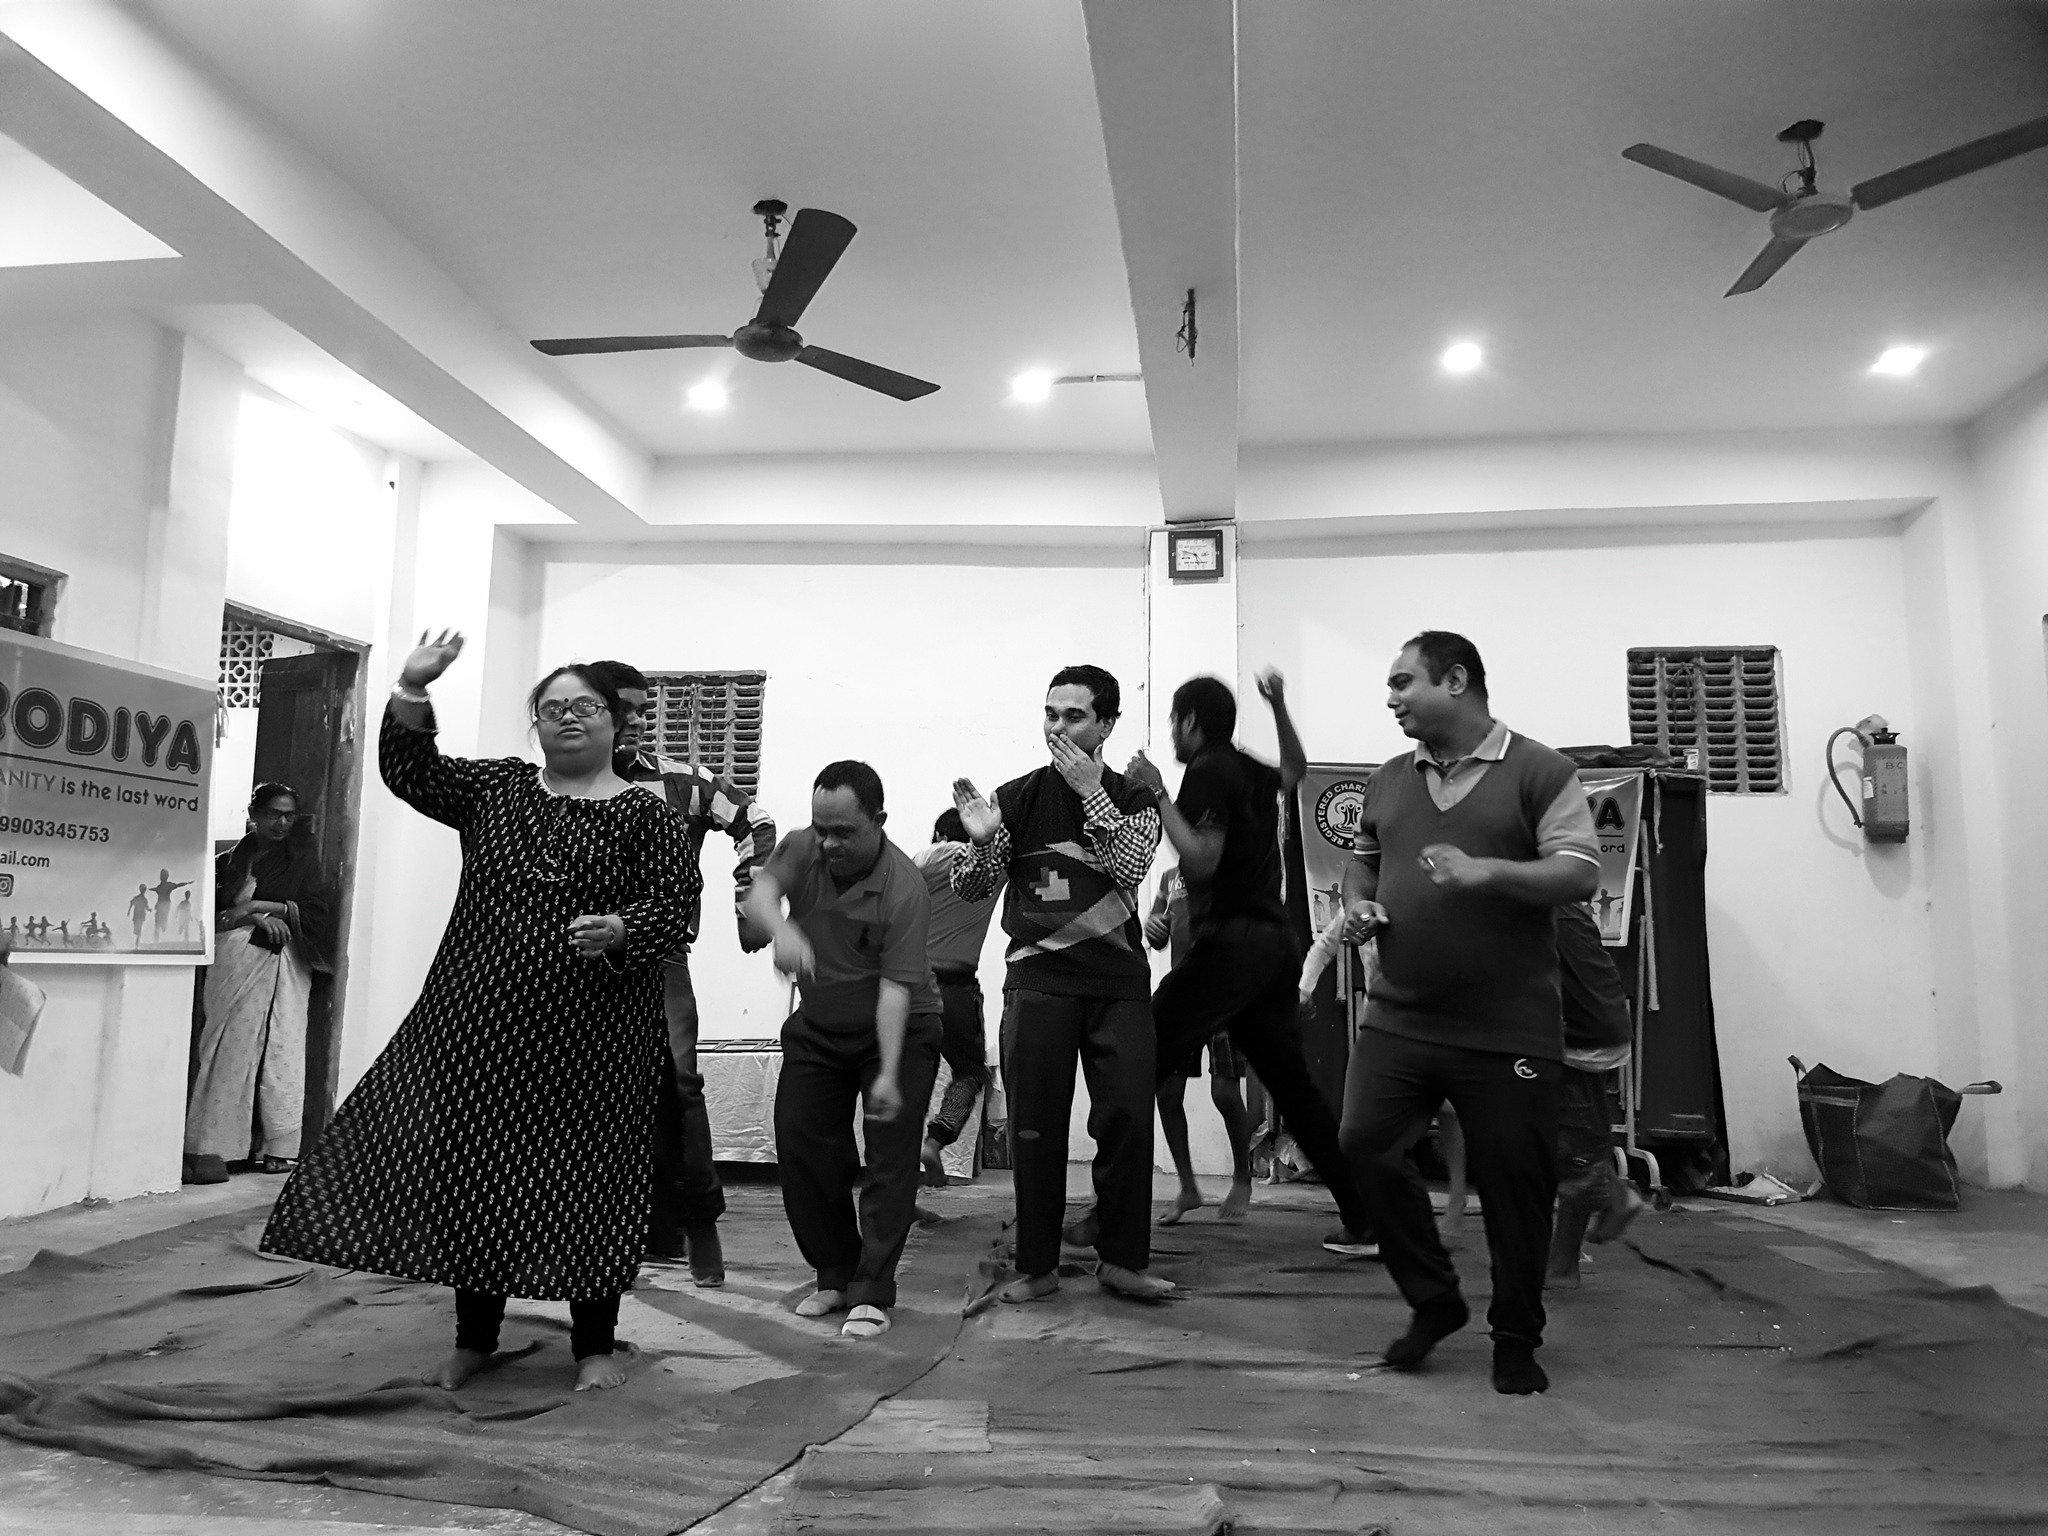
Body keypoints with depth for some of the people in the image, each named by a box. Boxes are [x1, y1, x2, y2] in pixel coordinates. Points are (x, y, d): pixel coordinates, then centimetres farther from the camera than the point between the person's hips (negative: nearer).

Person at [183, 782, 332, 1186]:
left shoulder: (302, 857, 14)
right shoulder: (230, 859, 14)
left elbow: (316, 910, 4)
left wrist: (260, 905, -6)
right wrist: (257, 918, -13)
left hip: (284, 962, 0)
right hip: (235, 955, 0)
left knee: (281, 1048, -4)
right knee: (228, 1046, -9)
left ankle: (279, 1147, 0)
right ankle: (206, 1149, -7)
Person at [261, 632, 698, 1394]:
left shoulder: (645, 814, 0)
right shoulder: (497, 787, 12)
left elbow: (676, 904, -5)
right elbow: (410, 771, 6)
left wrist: (618, 930, -23)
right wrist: (412, 690, -7)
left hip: (591, 1040, -3)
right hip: (483, 1023, 4)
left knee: (586, 1183, 2)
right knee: (472, 1169, 8)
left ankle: (595, 1347, 16)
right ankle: (473, 1338, 26)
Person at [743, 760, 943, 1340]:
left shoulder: (904, 888, -24)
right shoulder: (802, 847, -9)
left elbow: (896, 986, -27)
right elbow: (759, 893, -27)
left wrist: (889, 1074, -32)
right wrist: (781, 928, -50)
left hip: (897, 1031, -5)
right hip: (817, 1029, 5)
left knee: (891, 1156, -8)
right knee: (800, 1146, 4)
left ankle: (871, 1293, 2)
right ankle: (835, 1275, 19)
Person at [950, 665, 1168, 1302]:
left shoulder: (1134, 800, 8)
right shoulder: (1018, 797, 6)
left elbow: (1130, 869, -11)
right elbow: (972, 890, 6)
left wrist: (1091, 793, -14)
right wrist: (980, 841, -15)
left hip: (1118, 980, 1)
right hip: (1039, 980, 0)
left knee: (1128, 1118, -1)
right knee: (1034, 1127, 1)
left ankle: (1123, 1259, 14)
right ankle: (1036, 1265, 13)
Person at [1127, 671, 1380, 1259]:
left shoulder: (1206, 772, -6)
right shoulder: (1251, 771, 17)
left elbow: (1202, 860, -17)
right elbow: (1296, 769, 41)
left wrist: (1159, 795, -14)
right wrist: (1280, 708, 34)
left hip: (1229, 942, -9)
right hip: (1275, 942, 9)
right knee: (1292, 1083, 12)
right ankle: (1364, 1220, 13)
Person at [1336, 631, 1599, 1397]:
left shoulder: (1539, 772, -4)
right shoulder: (1388, 780, 12)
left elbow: (1580, 872, -11)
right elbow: (1361, 860, 25)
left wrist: (1487, 871, -25)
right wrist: (1357, 902, 3)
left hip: (1508, 1032, -4)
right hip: (1398, 1018, 4)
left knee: (1514, 1182, 4)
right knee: (1363, 1145, -6)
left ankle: (1516, 1338, 27)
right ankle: (1434, 1300, 17)